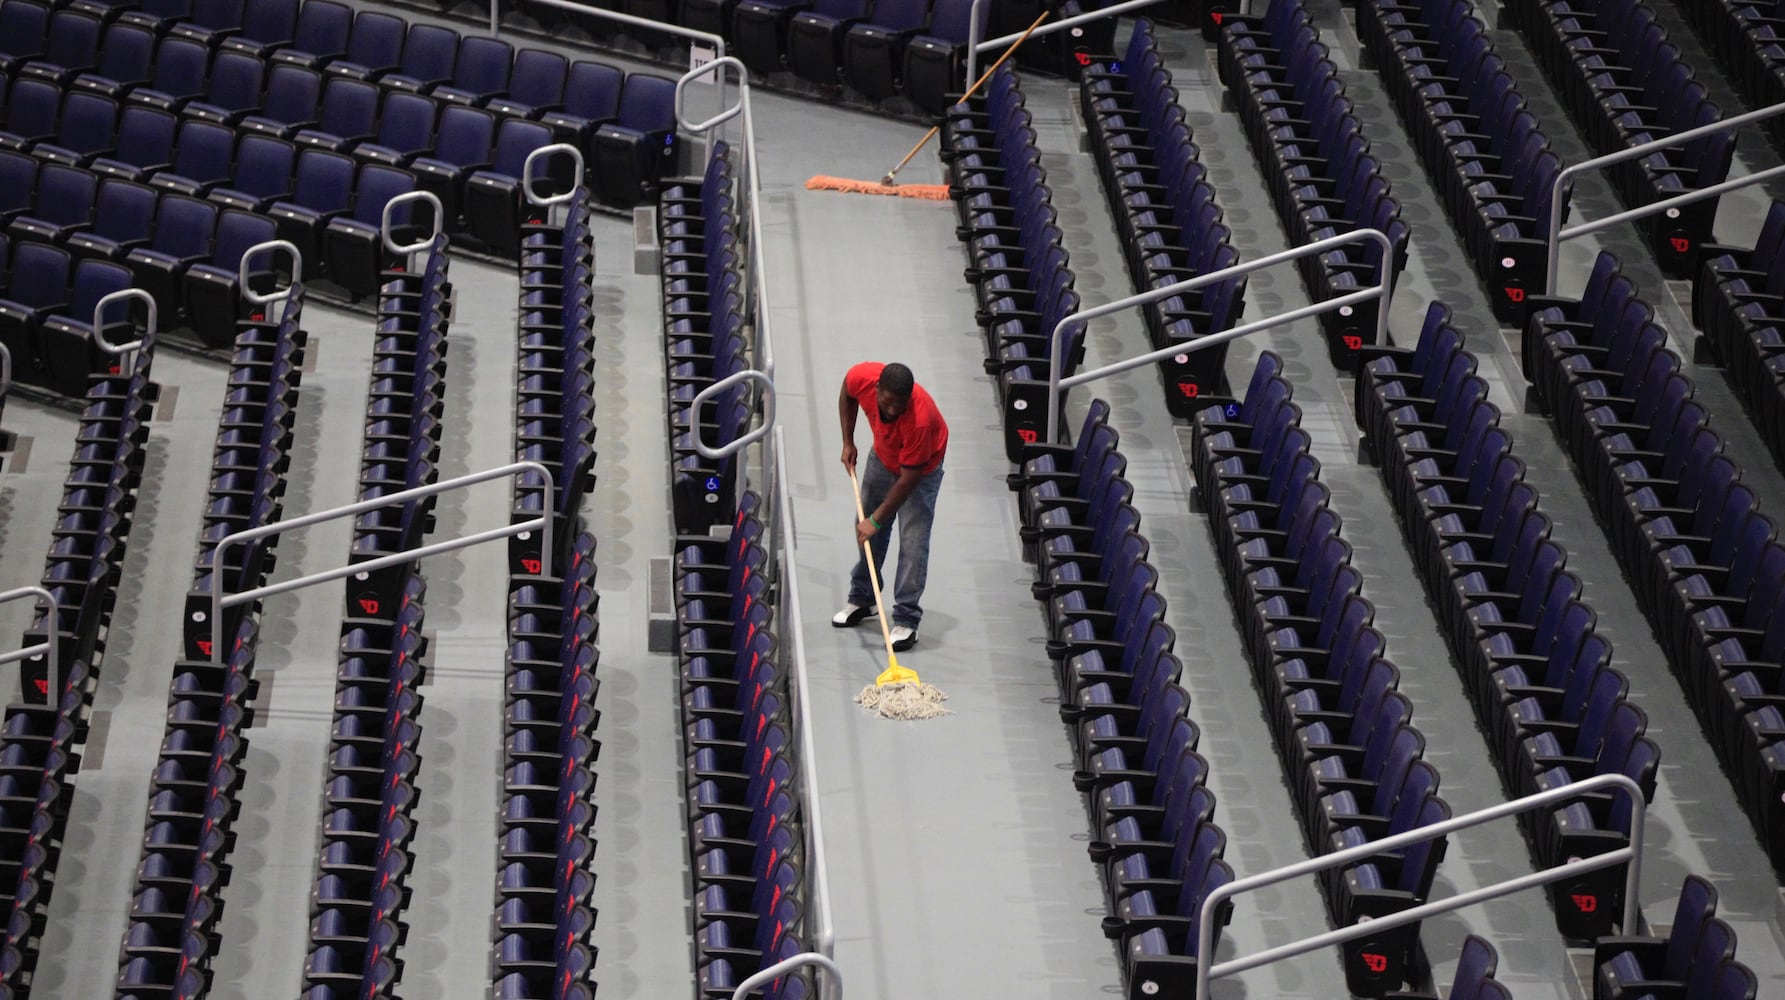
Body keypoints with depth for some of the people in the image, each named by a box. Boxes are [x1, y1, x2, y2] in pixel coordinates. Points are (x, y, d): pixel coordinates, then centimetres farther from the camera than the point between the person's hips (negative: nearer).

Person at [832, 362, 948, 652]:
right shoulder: (861, 377, -31)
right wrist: (848, 442, -5)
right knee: (866, 530, 14)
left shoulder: (920, 418, -43)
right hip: (882, 456, 6)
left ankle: (906, 621, -3)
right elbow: (846, 396, -2)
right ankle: (862, 599, 31)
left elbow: (909, 478, -33)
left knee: (913, 542, -11)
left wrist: (877, 519, -27)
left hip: (921, 468, -5)